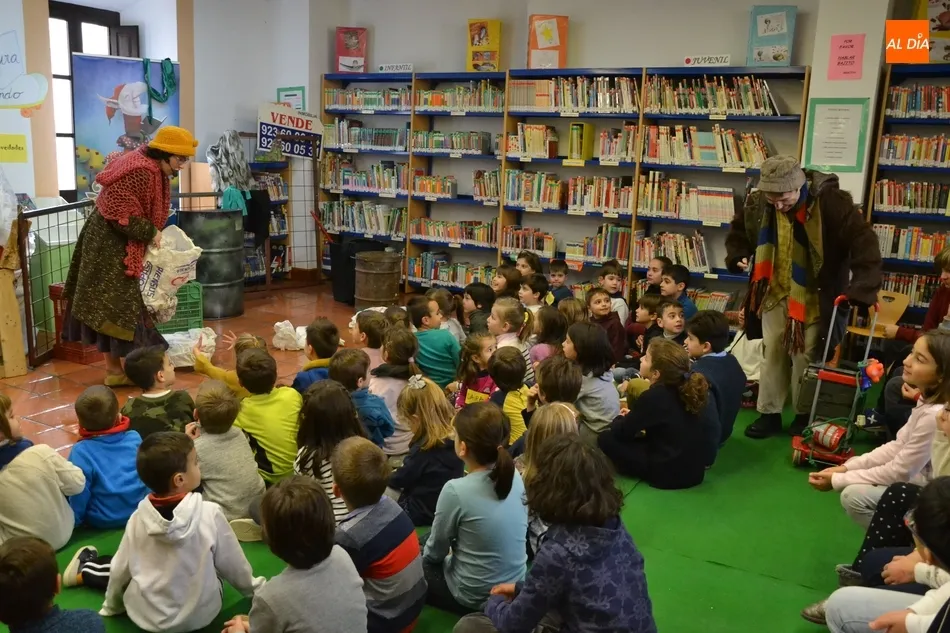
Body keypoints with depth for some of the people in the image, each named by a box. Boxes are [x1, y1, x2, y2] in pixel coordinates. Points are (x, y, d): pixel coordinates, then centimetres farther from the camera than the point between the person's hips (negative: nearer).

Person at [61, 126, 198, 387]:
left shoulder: (154, 169, 8)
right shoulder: (140, 171, -24)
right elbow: (121, 214, -27)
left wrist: (154, 233, 2)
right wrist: (151, 233, -17)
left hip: (120, 243, 10)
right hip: (109, 243, -10)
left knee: (118, 304, 13)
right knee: (113, 305, -4)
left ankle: (115, 367, 20)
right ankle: (114, 369, 4)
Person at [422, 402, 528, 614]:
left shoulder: (456, 490, -25)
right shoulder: (515, 476, -8)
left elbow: (435, 552, -9)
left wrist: (423, 552, 11)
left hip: (475, 599, -6)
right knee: (423, 543, 24)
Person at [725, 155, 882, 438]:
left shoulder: (831, 201, -22)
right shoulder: (756, 202, -8)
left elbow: (864, 242, -22)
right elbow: (739, 230, 12)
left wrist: (861, 288, -31)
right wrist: (738, 256, -8)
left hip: (813, 297, -4)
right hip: (774, 293, 4)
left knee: (805, 356, 5)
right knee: (772, 353, 10)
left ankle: (804, 414, 24)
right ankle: (769, 413, 22)